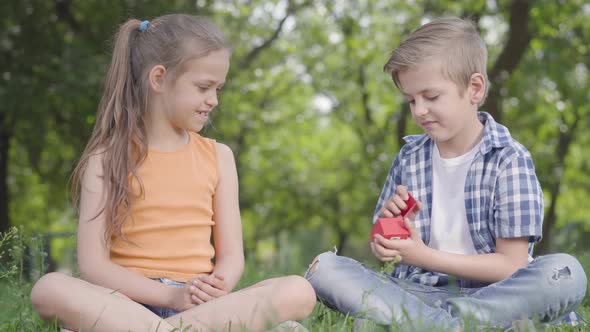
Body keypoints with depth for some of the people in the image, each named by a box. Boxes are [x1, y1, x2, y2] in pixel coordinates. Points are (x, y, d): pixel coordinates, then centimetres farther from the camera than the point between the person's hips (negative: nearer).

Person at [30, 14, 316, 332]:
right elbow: (93, 265, -5)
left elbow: (231, 255, 10)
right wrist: (171, 295, -19)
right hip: (127, 304, -3)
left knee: (299, 292, -24)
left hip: (202, 305, 3)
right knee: (49, 288, -33)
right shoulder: (108, 159, 3)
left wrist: (217, 287, -14)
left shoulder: (218, 156, 13)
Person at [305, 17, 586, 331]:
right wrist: (390, 224, -9)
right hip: (417, 289, 4)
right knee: (324, 267, -16)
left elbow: (512, 264, -8)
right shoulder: (409, 158, 8)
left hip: (491, 292, -3)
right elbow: (382, 247, 15)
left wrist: (424, 256, -14)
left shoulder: (509, 160, -4)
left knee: (567, 273, -32)